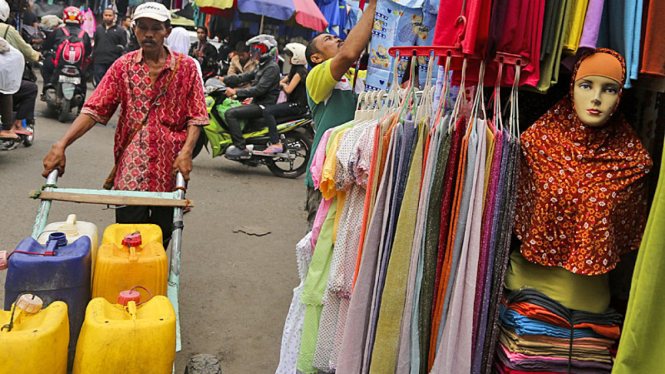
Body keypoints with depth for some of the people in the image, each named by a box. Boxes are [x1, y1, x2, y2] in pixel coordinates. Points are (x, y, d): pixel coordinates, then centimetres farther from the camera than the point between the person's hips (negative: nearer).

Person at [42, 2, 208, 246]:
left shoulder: (185, 66, 2)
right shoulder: (124, 66, 4)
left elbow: (196, 116, 0)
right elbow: (94, 109, -2)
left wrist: (186, 151, -17)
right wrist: (61, 145, -14)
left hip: (170, 169, 0)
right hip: (131, 168, 0)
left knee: (162, 236, 10)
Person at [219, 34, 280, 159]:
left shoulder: (272, 67, -15)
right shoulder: (262, 66, 18)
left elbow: (259, 89, -24)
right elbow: (244, 77, 17)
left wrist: (236, 92, -24)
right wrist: (224, 79, 10)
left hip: (264, 105, -11)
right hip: (257, 103, 11)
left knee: (230, 113, -21)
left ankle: (241, 148, -22)